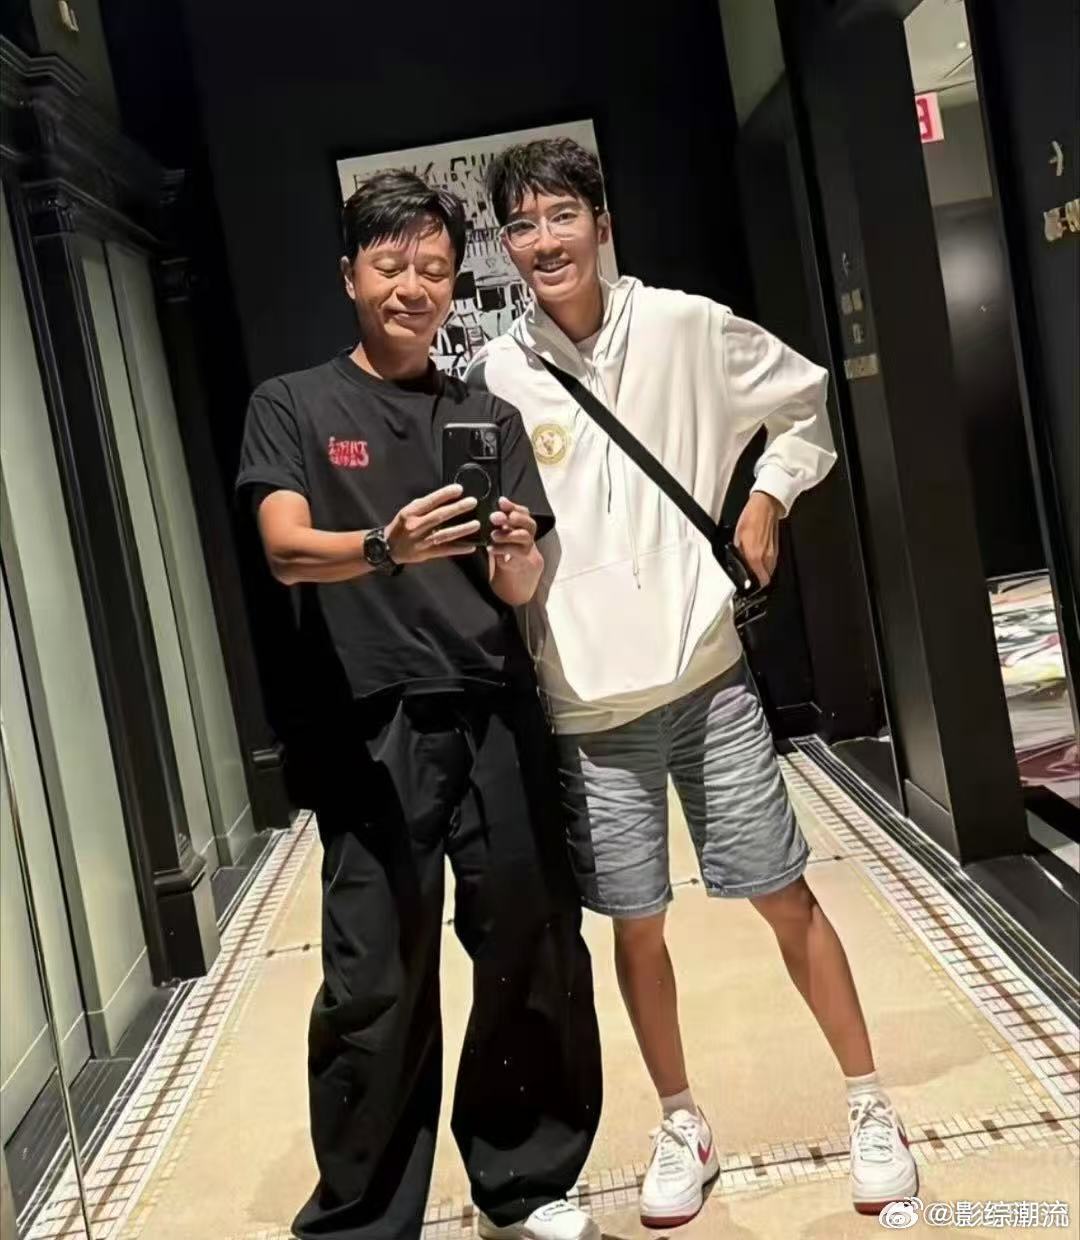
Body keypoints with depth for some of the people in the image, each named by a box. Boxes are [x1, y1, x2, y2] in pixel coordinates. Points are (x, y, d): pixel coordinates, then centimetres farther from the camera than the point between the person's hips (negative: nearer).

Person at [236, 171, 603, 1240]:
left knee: (535, 960, 5)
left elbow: (520, 592, 7)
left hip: (496, 720, 3)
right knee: (374, 986, -3)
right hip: (374, 731, -3)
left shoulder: (490, 418, 14)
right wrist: (387, 548, -30)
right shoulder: (293, 407, 7)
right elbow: (286, 551, -9)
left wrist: (515, 550, -16)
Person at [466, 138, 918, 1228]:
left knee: (784, 894, 9)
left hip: (705, 671, 0)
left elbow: (806, 403, 14)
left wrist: (768, 500, 4)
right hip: (586, 702, 0)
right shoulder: (493, 378, -2)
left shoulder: (685, 327, -1)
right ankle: (681, 1125, 32)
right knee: (635, 924, 10)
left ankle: (869, 1103, 28)